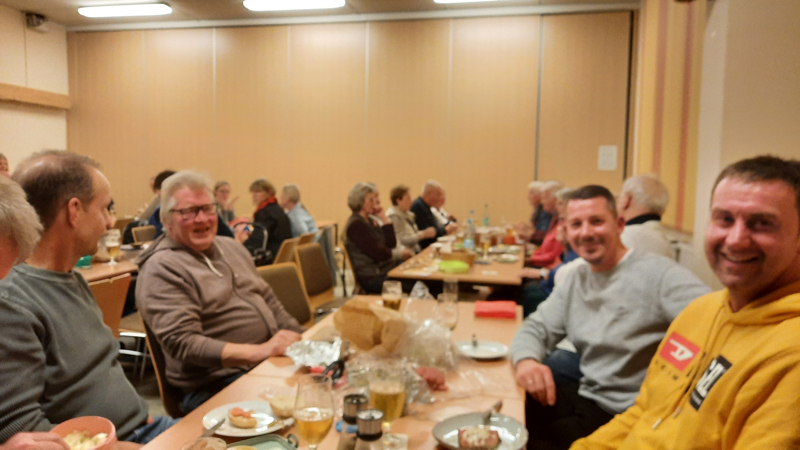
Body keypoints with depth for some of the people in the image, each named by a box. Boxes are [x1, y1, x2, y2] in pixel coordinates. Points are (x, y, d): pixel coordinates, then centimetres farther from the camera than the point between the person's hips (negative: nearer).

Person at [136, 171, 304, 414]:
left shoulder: (230, 247, 18)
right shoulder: (161, 269, -8)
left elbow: (268, 299, 24)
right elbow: (182, 343, -17)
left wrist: (298, 338, 8)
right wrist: (257, 352, -25)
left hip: (272, 362, 8)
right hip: (216, 384, -8)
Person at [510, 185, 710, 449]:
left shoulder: (658, 273, -17)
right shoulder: (576, 278, 7)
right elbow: (537, 328, 7)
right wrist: (526, 359, -17)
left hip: (627, 414, -6)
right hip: (587, 396, 7)